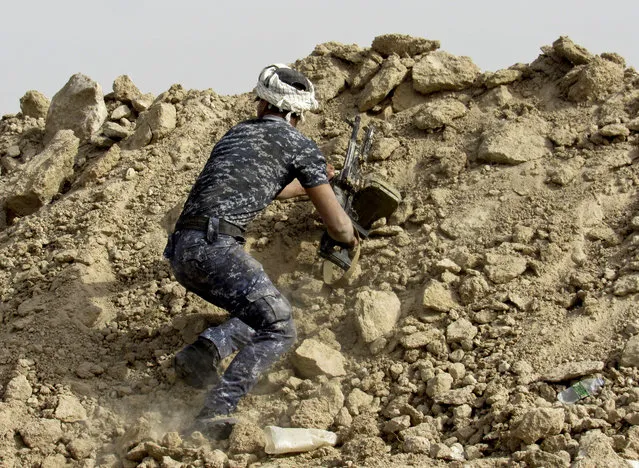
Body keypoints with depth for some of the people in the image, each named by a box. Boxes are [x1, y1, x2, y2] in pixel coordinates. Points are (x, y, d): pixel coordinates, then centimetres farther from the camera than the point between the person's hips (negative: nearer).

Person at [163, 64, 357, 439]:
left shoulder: (237, 133, 27)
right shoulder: (300, 145, 8)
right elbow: (337, 225, 11)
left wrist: (309, 182, 63)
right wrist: (350, 237, 34)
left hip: (181, 250, 7)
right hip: (217, 246, -7)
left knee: (259, 315, 20)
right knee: (279, 330, -6)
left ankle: (205, 350, -8)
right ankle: (216, 413, -24)